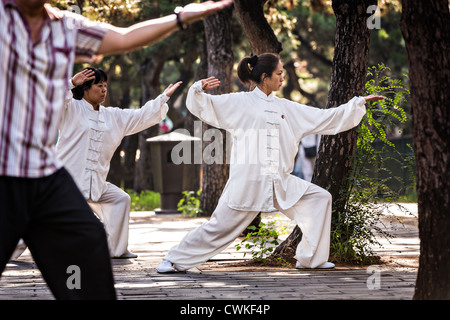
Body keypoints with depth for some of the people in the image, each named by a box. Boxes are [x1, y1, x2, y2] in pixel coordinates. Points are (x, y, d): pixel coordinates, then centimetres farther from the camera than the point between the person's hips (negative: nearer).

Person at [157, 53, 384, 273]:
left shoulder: (286, 108, 14)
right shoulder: (240, 103, 0)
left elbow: (326, 118, 17)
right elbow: (202, 107, -4)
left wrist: (359, 103, 15)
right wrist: (200, 89, -25)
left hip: (280, 183, 6)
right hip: (248, 181, -6)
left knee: (319, 199, 1)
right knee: (220, 226, -7)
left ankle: (310, 258, 10)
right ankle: (175, 260, 8)